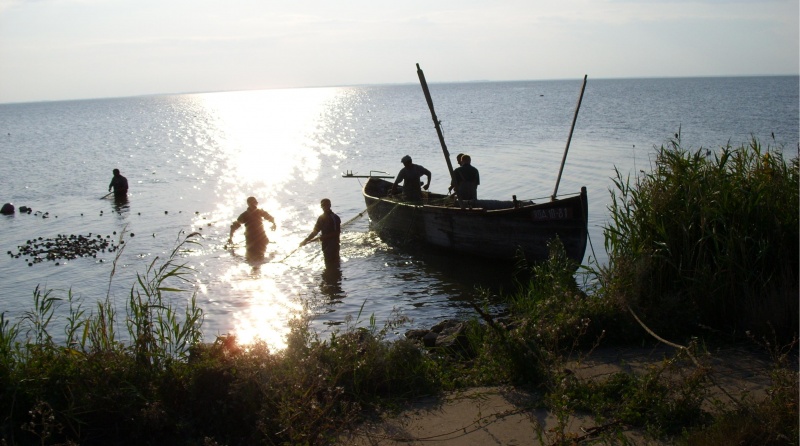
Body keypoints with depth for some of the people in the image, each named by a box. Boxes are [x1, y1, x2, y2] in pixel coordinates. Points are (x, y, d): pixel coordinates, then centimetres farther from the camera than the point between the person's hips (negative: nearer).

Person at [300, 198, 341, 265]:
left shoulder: (335, 218, -11)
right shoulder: (321, 218, 10)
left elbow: (337, 232, -15)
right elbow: (315, 231, 13)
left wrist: (325, 237, -21)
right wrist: (306, 240, 3)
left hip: (333, 244, -6)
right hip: (325, 244, 6)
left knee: (334, 263, -8)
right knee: (328, 263, 11)